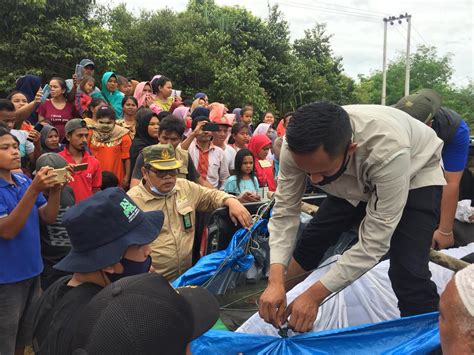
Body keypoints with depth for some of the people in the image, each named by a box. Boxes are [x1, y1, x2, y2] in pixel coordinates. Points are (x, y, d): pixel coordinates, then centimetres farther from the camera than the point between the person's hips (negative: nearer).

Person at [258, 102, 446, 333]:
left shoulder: (388, 150, -44)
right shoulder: (297, 145, -31)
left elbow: (374, 241, -37)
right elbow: (284, 212, -21)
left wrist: (315, 295, -35)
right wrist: (275, 282, -32)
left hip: (416, 177, -4)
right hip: (359, 181, 4)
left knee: (407, 271, -22)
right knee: (312, 239, 1)